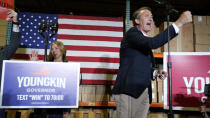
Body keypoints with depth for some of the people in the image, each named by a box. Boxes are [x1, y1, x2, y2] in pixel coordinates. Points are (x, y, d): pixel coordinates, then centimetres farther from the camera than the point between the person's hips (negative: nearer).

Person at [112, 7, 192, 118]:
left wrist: (155, 73, 7)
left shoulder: (145, 43, 22)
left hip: (144, 93, 8)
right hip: (128, 91, -8)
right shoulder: (132, 33, -5)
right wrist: (179, 22, -22)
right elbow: (152, 43, -24)